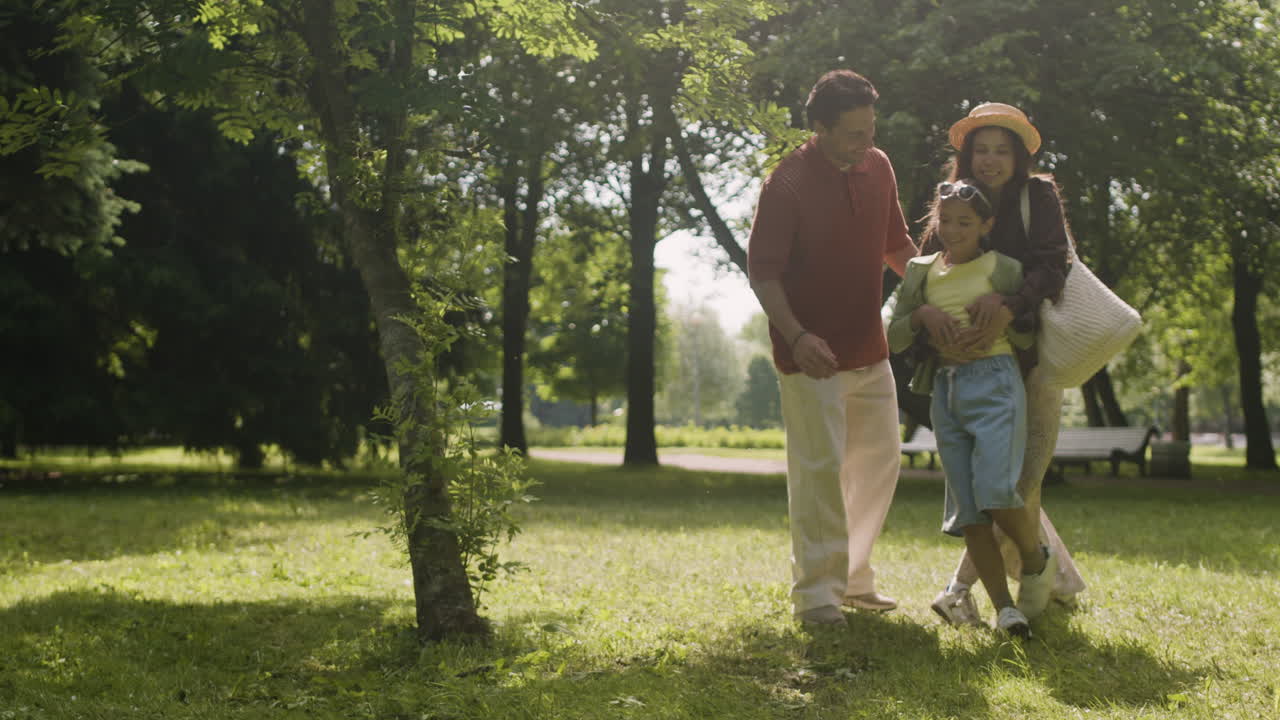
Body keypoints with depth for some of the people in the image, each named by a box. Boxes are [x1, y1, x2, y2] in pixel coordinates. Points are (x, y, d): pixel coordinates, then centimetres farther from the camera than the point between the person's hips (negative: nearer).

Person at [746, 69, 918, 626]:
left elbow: (896, 246, 17)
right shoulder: (787, 184, -15)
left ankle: (852, 577, 29)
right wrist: (796, 336, -27)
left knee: (878, 460, 14)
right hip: (813, 354, -7)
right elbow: (762, 271, -15)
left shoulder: (878, 167, 5)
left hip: (870, 350, 7)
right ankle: (814, 592, 3)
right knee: (819, 467, -8)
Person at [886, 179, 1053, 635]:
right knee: (967, 510, 0)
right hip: (945, 389, 4)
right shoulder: (921, 272, 13)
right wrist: (920, 315, -6)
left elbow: (1027, 339, 7)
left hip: (995, 382, -4)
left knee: (994, 490, -20)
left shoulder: (1002, 269, 3)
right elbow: (894, 339, 10)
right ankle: (1004, 607, 5)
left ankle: (1037, 562, 9)